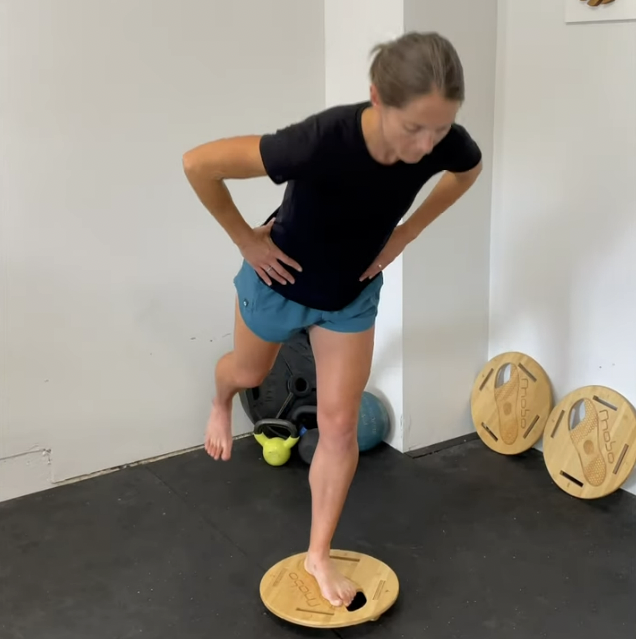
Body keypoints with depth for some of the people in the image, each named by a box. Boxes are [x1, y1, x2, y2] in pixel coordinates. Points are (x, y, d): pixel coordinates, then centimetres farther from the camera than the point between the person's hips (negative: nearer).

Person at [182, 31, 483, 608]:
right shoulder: (320, 141, -41)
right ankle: (221, 402, 65)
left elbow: (470, 169, 1)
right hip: (282, 280, -3)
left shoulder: (445, 144, -27)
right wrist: (245, 239, -21)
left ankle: (319, 554, 24)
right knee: (250, 373, 26)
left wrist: (405, 233, -5)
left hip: (354, 292, 3)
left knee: (340, 426, 5)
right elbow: (198, 164, -32)